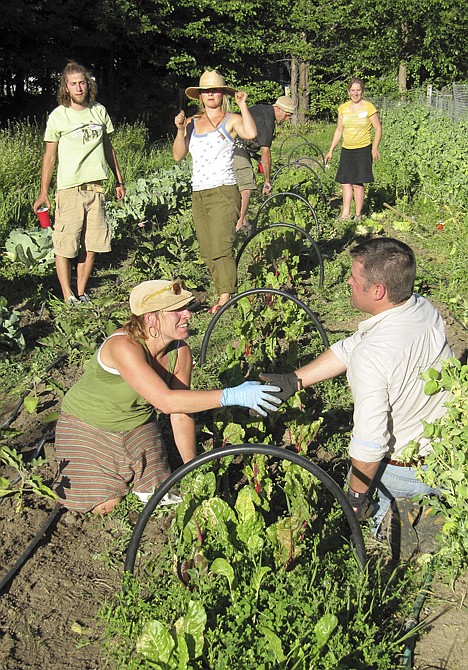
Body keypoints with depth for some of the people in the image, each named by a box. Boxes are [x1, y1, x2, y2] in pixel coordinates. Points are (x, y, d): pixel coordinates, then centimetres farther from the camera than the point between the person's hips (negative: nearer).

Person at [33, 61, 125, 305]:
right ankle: (68, 296, 3)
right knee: (64, 244, -5)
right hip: (69, 188, -4)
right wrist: (43, 192, -3)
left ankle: (81, 292, 17)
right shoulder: (58, 116, -2)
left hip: (96, 186, 4)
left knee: (91, 243, 6)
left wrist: (119, 180, 20)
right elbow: (49, 155, 1)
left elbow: (108, 147, 19)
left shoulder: (99, 111, 9)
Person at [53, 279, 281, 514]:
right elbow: (166, 402, -46)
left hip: (136, 424, 5)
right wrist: (231, 396, -49)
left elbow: (181, 414, -8)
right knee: (104, 506, -8)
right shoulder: (124, 346, -37)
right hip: (87, 424, -5)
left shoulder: (181, 352, -17)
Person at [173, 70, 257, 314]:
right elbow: (178, 155, 9)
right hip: (198, 195, 6)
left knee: (221, 249, -13)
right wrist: (180, 130, -4)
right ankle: (223, 294, 15)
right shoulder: (192, 123, 15)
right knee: (207, 253, 7)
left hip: (223, 193, -6)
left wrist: (242, 104, -14)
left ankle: (225, 298, -7)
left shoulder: (231, 120, 1)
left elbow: (251, 133, -21)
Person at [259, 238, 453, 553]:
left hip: (405, 472, -6)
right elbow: (349, 349, -3)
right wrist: (294, 380, -1)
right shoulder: (426, 308, -10)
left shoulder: (372, 356, -35)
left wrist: (358, 494, -12)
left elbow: (370, 440, -29)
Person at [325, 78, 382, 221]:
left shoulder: (369, 107, -6)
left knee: (358, 183, -4)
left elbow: (378, 128, -3)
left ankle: (358, 215, 6)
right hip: (346, 150, 5)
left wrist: (375, 148, -16)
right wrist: (331, 150, 12)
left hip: (363, 150, -5)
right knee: (345, 182, 3)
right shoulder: (343, 108, 8)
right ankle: (345, 213, 9)